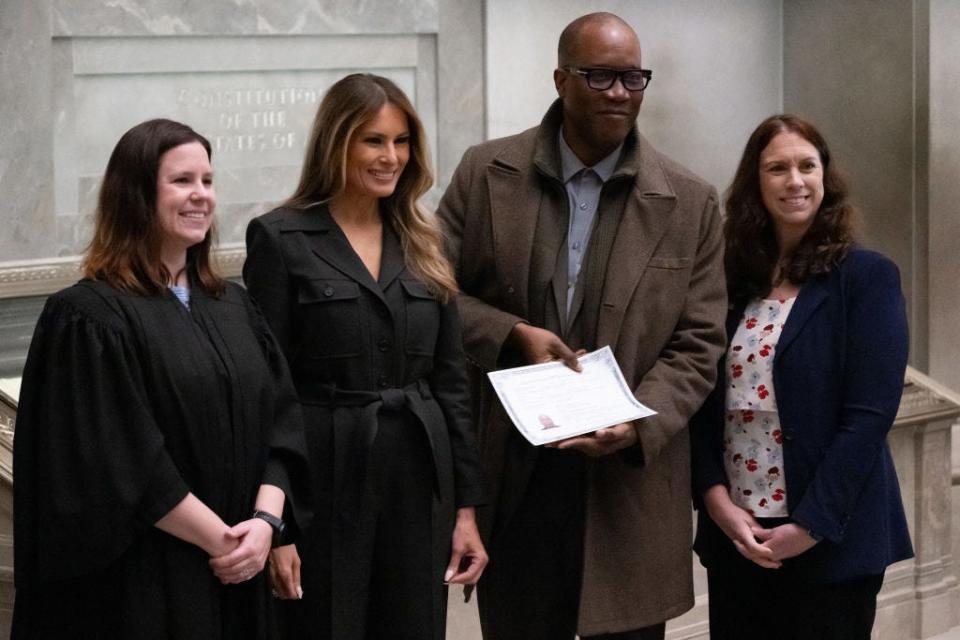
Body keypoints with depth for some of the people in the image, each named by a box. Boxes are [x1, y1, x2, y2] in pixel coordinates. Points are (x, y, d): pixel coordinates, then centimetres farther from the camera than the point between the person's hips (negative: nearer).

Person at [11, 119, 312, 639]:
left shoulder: (233, 306, 11)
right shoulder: (90, 319, -10)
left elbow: (281, 423, 6)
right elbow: (121, 464, -17)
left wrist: (265, 521, -11)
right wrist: (221, 539, -15)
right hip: (140, 588, -6)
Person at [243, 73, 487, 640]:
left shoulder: (422, 243, 11)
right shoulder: (281, 239, -4)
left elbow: (451, 380, 12)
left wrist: (466, 506, 7)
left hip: (418, 485, 5)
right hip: (326, 482, -4)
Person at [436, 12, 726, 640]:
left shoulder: (690, 203, 2)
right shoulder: (486, 175, 3)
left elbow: (698, 342, 1)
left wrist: (637, 424, -15)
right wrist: (512, 334, -11)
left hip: (628, 483, 0)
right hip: (510, 481, 0)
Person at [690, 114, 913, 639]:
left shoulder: (867, 278, -4)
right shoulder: (731, 283, 9)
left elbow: (869, 414, -11)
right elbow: (705, 405, 6)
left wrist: (811, 525, -16)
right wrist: (716, 499, -10)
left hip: (830, 541, -4)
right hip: (734, 537, 4)